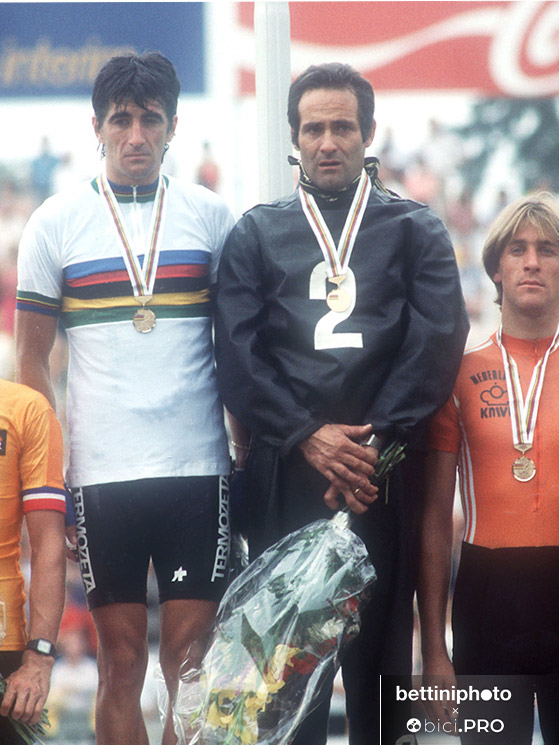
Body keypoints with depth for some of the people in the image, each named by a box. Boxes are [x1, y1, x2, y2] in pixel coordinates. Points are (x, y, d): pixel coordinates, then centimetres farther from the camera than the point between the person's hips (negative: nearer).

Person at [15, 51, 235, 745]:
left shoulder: (211, 216, 7)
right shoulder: (56, 223, 5)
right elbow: (31, 360, 9)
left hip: (197, 469, 0)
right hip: (101, 475, 0)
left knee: (190, 663, 0)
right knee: (121, 665, 3)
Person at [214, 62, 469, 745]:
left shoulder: (416, 232, 12)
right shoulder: (256, 233, 14)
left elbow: (437, 342, 0)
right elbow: (236, 353, 4)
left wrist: (375, 442, -10)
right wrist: (307, 436, -9)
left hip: (382, 471, 0)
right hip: (284, 474, 1)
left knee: (379, 645, -1)